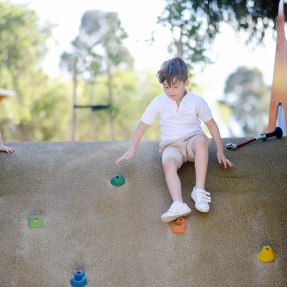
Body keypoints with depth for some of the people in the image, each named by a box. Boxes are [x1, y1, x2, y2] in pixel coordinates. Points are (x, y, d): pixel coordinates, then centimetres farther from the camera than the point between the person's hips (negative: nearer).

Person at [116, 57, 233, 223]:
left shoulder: (197, 101, -2)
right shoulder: (159, 102, -1)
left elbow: (212, 125, 6)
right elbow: (142, 126, 3)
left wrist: (220, 152, 4)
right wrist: (131, 151, -2)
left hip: (192, 141, 0)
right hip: (172, 146, 0)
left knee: (200, 140, -38)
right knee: (168, 163, -35)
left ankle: (200, 190, -39)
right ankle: (178, 204, -55)